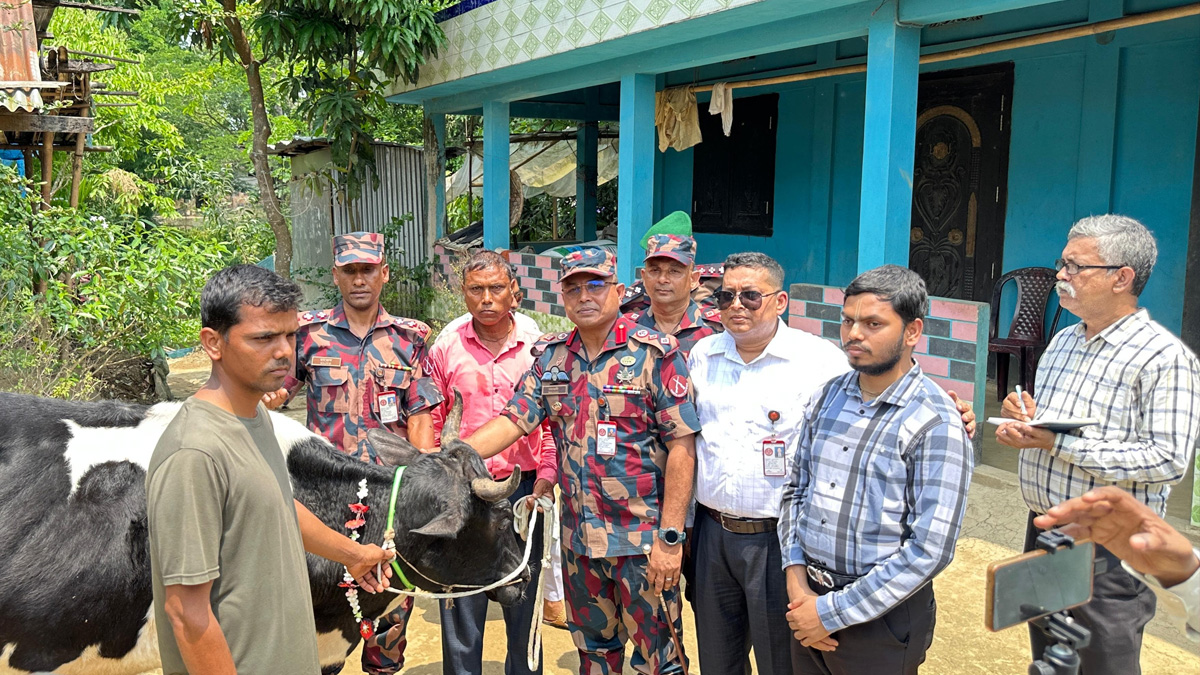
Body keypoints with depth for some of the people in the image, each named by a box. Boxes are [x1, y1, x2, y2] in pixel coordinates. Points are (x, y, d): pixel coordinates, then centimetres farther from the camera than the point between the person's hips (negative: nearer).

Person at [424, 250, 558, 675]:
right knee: (461, 611, 7)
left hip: (524, 489, 1)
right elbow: (429, 425, 5)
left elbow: (552, 422, 3)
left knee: (524, 605, 13)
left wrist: (545, 483, -5)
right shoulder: (446, 349, 1)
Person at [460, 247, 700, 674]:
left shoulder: (655, 355, -11)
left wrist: (670, 538, -16)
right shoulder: (551, 357, 5)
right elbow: (513, 421, 0)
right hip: (578, 537, 5)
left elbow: (681, 446, -13)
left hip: (642, 539, -5)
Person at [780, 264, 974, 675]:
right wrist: (795, 573, -4)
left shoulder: (936, 422, -16)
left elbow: (930, 549, -19)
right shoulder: (827, 397, 2)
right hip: (808, 596, 5)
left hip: (883, 616, -5)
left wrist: (833, 612, -16)